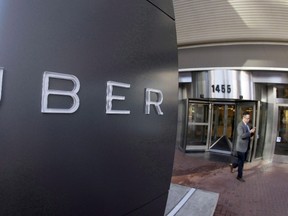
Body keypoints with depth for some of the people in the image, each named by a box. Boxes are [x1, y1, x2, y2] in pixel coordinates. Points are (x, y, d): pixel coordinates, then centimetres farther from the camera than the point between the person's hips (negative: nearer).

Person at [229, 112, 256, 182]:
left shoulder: (247, 125, 10)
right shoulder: (240, 125, -17)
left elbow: (248, 135, 15)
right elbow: (242, 135, -27)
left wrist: (252, 132, -4)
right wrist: (250, 131, -24)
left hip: (245, 146, 8)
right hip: (241, 147, -8)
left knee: (243, 160, 18)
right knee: (241, 162, 2)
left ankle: (233, 165, 41)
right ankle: (239, 176, 15)